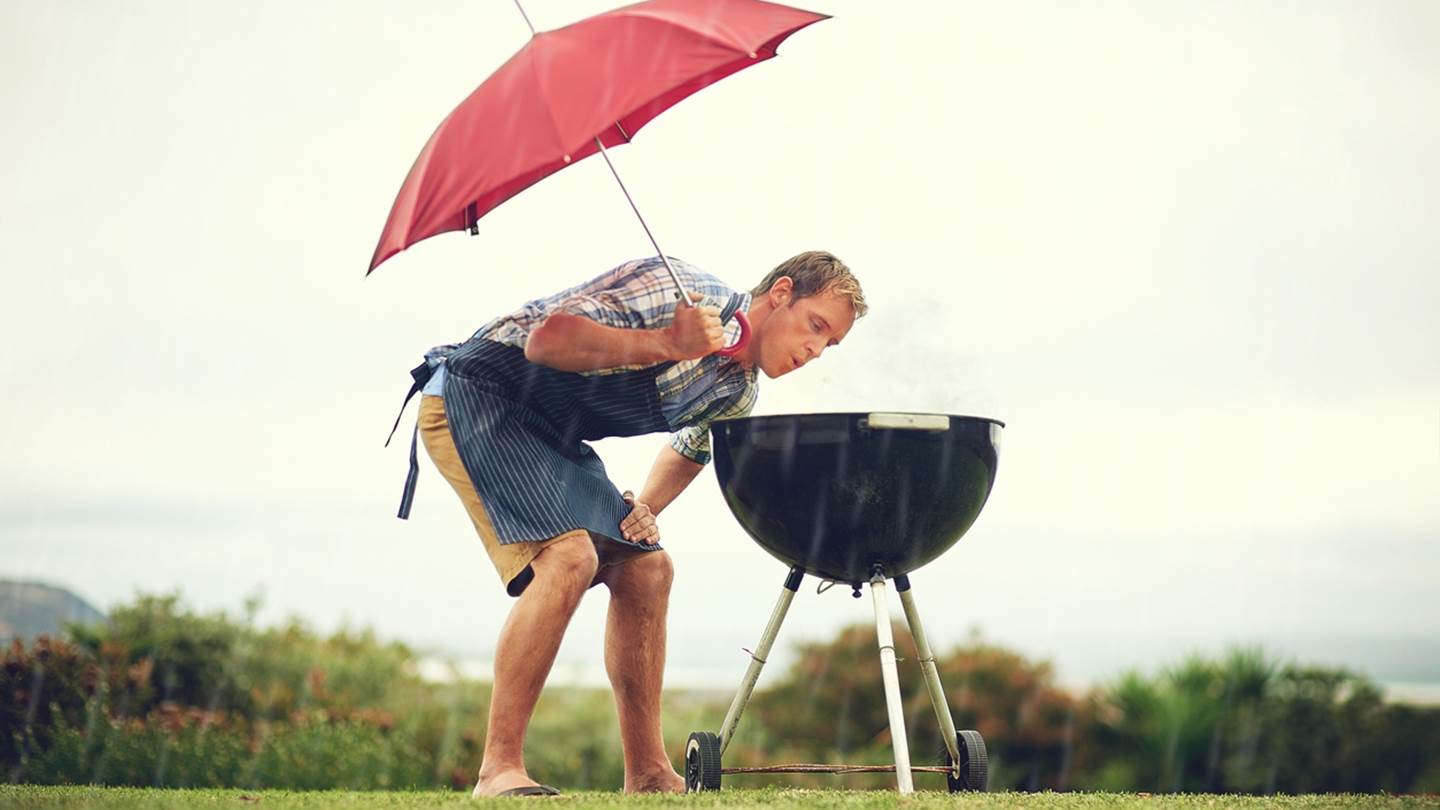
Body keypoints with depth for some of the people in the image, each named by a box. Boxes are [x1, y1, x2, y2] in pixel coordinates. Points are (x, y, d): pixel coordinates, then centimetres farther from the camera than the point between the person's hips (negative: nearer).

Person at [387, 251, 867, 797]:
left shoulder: (738, 392, 6)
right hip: (475, 397, -9)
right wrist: (667, 345, -35)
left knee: (646, 567, 2)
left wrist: (647, 508, 8)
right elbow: (545, 339, -26)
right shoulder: (685, 289, -21)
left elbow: (692, 448, 27)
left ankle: (649, 776, 8)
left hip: (551, 434, 9)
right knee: (568, 556, -25)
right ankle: (499, 769, -22)